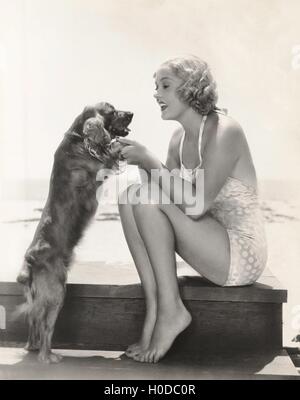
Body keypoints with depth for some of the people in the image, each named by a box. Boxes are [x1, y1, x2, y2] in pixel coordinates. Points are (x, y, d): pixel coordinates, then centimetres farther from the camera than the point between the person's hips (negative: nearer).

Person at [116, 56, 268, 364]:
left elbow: (196, 205, -25)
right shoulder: (179, 138, 7)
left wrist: (150, 161, -19)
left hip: (242, 254, -8)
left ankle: (171, 310, -11)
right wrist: (141, 160, -9)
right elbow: (174, 198, 4)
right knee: (129, 197, -4)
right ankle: (154, 310, -8)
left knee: (147, 197, -20)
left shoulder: (224, 131, -17)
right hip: (215, 247, 8)